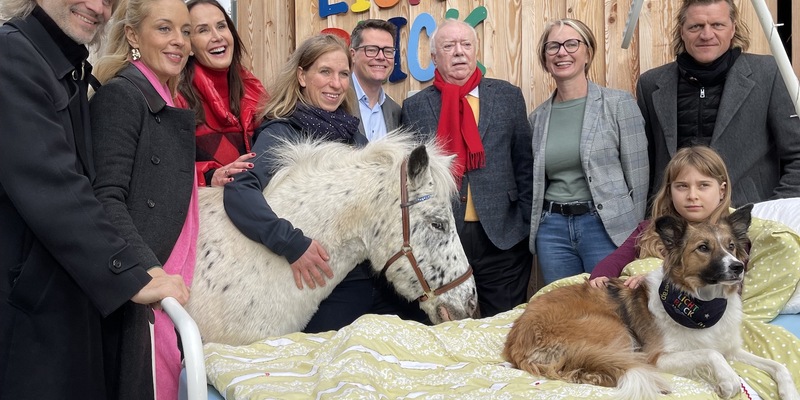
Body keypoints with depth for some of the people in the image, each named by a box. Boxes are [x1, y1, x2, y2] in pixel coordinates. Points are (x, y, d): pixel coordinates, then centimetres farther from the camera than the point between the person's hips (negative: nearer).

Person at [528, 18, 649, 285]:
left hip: (607, 226, -3)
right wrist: (537, 228, 9)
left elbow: (638, 176, -3)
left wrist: (634, 235, -4)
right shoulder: (537, 117, 8)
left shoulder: (619, 103, -3)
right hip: (552, 229, 4)